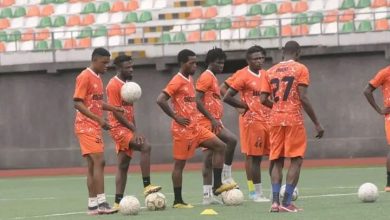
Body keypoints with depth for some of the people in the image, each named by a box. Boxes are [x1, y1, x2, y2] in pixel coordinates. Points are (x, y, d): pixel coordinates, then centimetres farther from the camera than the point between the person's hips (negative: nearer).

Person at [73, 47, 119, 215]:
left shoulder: (97, 78, 15)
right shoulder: (84, 77, -12)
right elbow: (78, 103, -17)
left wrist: (113, 108, 8)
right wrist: (98, 119, -24)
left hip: (95, 127, 9)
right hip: (86, 126, -9)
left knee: (93, 165, 7)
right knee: (99, 162, -15)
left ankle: (92, 205, 7)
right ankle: (101, 203, -20)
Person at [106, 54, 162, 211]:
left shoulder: (127, 84, 15)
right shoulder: (114, 85, -13)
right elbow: (116, 112, -18)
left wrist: (134, 129, 13)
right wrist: (134, 130, -20)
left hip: (127, 128, 9)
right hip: (119, 127, -9)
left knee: (123, 166, 7)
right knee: (145, 146, -25)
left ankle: (118, 202, 8)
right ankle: (147, 186, -24)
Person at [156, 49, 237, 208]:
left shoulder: (190, 79, 13)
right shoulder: (177, 81, -14)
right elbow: (160, 100, -23)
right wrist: (176, 117, -19)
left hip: (195, 127, 9)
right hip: (183, 129, -9)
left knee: (220, 146, 3)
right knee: (179, 163, -2)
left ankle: (217, 185, 3)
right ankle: (178, 201, 4)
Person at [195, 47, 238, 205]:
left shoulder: (213, 78, 21)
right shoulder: (206, 77, -8)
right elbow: (198, 101, -17)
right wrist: (212, 119, -21)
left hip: (213, 122, 10)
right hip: (208, 121, -10)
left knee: (209, 159, 6)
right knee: (231, 139, -24)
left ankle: (208, 195, 4)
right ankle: (226, 176, -16)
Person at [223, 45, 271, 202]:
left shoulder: (264, 75, 12)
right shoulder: (243, 76, -9)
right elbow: (227, 97, -12)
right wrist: (246, 106, -8)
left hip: (268, 119, 7)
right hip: (253, 120, -7)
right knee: (255, 157, -3)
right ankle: (258, 194, 1)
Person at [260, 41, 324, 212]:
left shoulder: (270, 72, 11)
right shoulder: (300, 69, -1)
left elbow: (263, 100, 4)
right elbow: (303, 98, -10)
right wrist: (317, 123, -6)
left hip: (275, 120, 4)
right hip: (294, 120, -4)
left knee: (277, 162, 9)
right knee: (296, 160, 1)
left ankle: (275, 201, -5)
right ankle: (286, 202, -8)